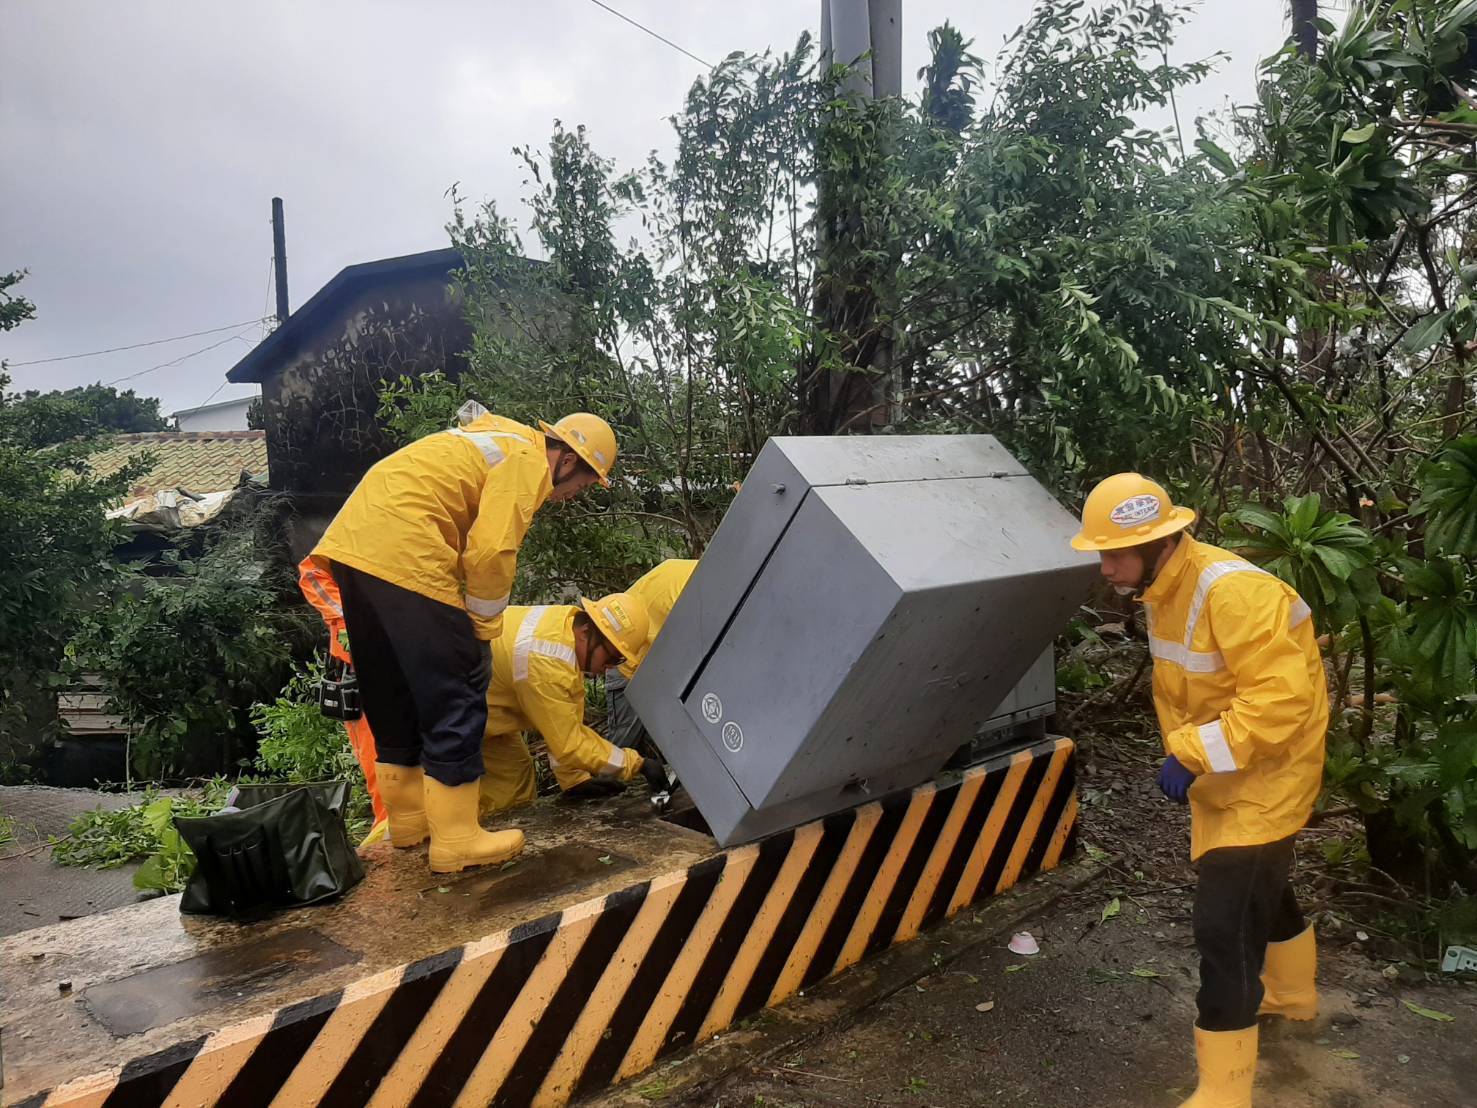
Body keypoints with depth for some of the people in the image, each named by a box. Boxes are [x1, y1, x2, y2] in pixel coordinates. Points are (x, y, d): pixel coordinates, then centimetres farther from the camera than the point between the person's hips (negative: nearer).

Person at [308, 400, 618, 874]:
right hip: (403, 555, -10)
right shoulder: (528, 461, -4)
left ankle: (408, 818, 31)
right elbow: (491, 552, -14)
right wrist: (485, 627, 0)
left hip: (351, 541, 10)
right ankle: (456, 841, 3)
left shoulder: (497, 441, 25)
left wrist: (472, 620, 17)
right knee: (456, 700, -3)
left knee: (391, 693, 19)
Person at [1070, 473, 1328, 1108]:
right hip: (1219, 777, 10)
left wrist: (1190, 753, -34)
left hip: (1264, 778, -9)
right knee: (1261, 889, 29)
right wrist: (1182, 756, 9)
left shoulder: (1233, 591, -30)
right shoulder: (1164, 590, 1)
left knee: (1225, 926, -9)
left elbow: (1280, 698, -34)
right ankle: (1293, 996, 56)